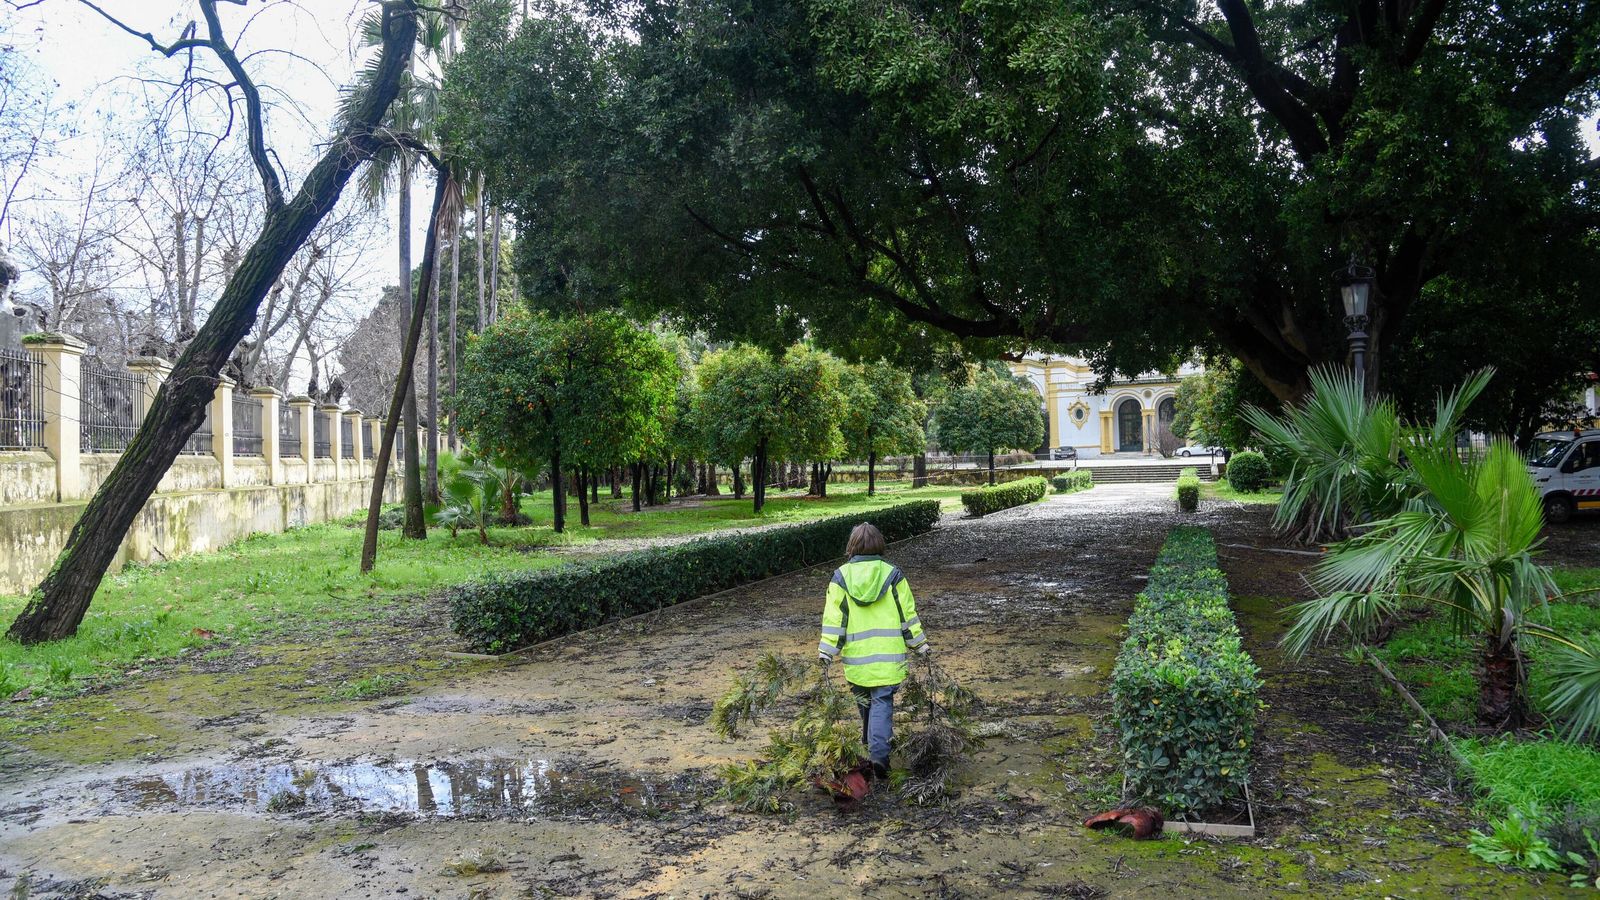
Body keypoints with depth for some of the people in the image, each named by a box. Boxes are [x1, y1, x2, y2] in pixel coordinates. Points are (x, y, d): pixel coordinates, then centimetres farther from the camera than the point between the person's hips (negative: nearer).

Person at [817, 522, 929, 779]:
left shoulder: (841, 577, -2)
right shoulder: (893, 575, -3)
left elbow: (833, 618, -3)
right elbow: (907, 614, 2)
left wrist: (826, 650, 1)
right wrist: (920, 644, 13)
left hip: (856, 655, 2)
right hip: (888, 655, -1)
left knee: (864, 699, 20)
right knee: (882, 701, 0)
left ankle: (870, 742, 37)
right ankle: (879, 751, -15)